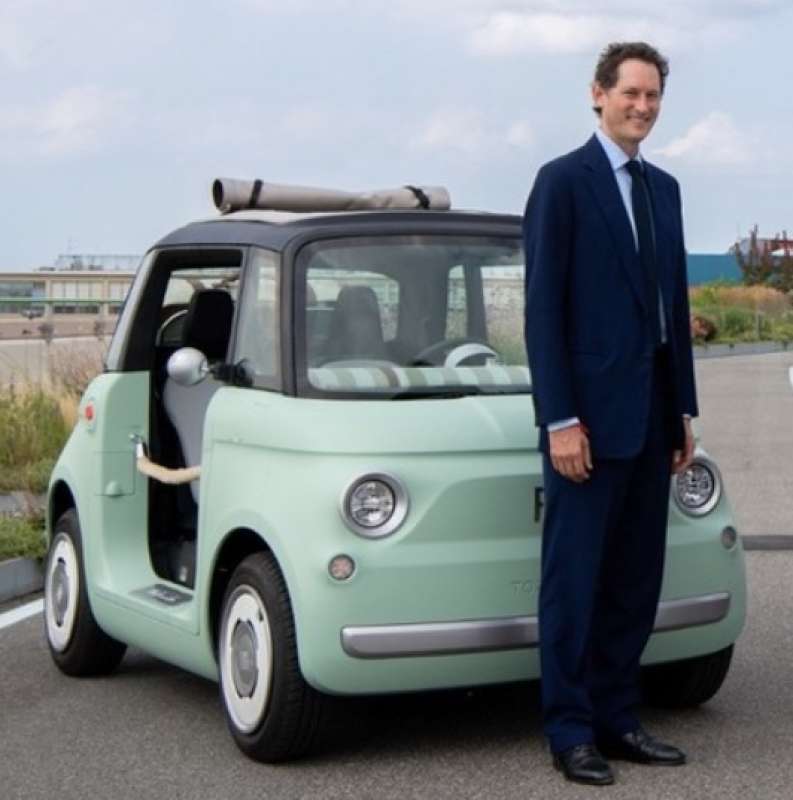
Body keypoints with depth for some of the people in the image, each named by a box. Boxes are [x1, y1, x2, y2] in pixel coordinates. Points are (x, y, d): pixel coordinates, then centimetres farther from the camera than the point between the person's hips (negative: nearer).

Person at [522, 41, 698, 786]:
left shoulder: (664, 189, 15)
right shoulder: (562, 182, -6)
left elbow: (674, 305, 17)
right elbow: (542, 309, -10)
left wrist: (683, 411, 14)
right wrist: (560, 420, -15)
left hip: (651, 414, 7)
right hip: (589, 415, -7)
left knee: (636, 578, 10)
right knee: (574, 578, 0)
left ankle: (616, 719, 19)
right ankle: (570, 732, 8)